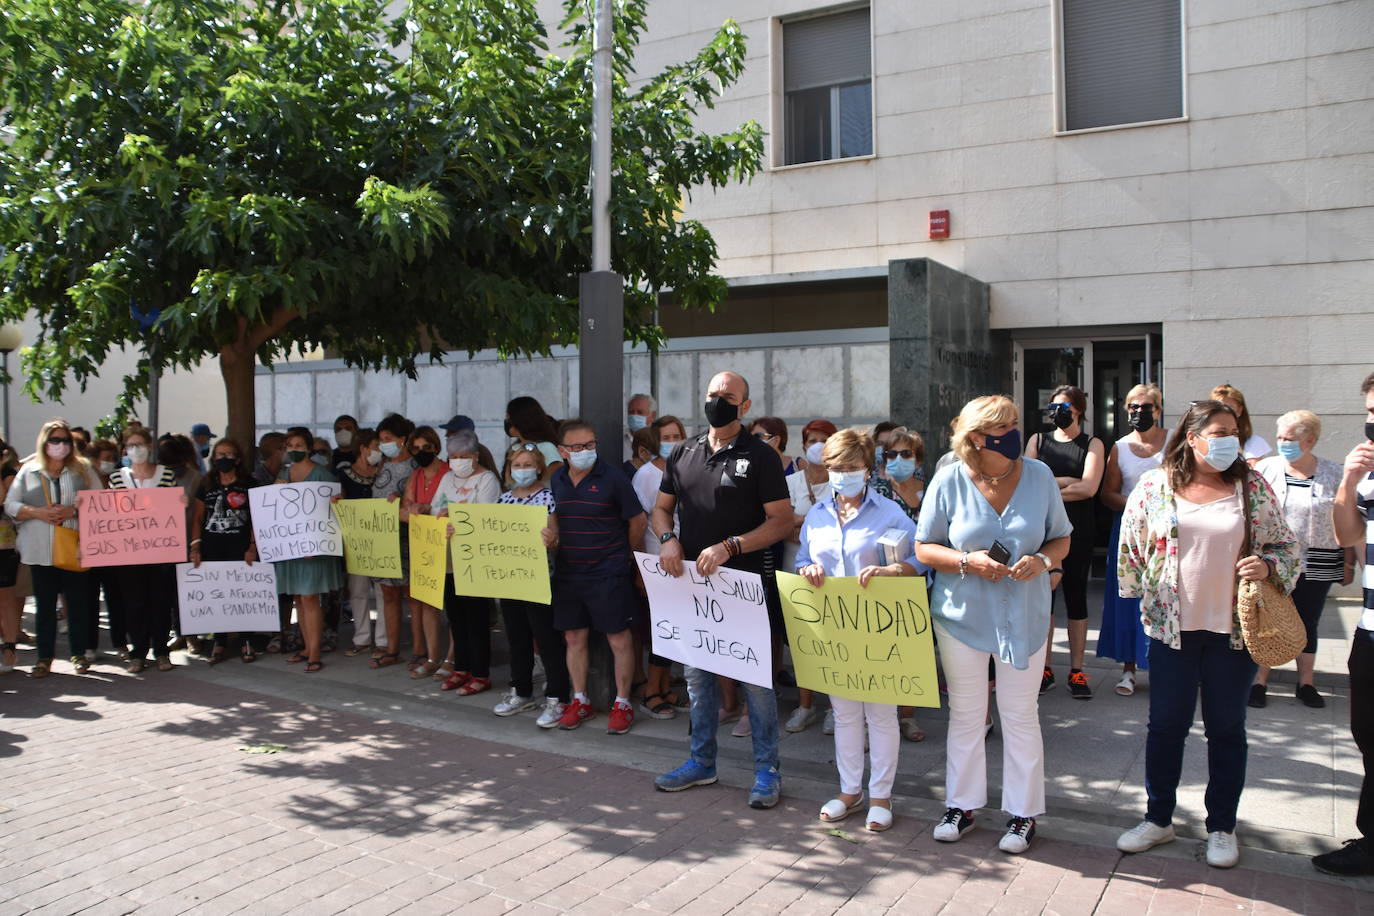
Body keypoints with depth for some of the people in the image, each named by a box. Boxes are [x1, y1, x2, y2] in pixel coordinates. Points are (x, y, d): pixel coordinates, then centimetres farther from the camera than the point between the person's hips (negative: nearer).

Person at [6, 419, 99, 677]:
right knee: (44, 604, 4)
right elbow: (10, 505, 4)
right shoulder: (28, 471, 7)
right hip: (40, 549, 0)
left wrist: (74, 511, -13)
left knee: (77, 601, 4)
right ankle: (45, 657, 12)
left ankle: (79, 653, 15)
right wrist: (38, 513, -12)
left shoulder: (83, 470, 7)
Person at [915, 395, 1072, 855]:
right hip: (961, 614, 0)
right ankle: (961, 804, 28)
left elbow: (1061, 539, 6)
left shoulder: (1039, 476, -3)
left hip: (1024, 615, 1)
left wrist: (1042, 560, -16)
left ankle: (1024, 812, 24)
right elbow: (924, 548, -3)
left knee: (1020, 716, 8)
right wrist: (967, 562, -20)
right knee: (965, 714, 12)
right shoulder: (949, 481, -8)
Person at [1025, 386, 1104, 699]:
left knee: (1076, 597, 6)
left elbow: (1089, 488, -11)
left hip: (1078, 533, -1)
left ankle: (1077, 671, 13)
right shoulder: (1037, 441, 10)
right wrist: (1068, 480, -8)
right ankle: (1045, 669, 13)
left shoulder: (1092, 445, 5)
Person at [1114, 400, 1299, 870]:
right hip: (1171, 626, 0)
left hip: (1233, 628, 0)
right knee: (1166, 725, 9)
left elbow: (1287, 548, 5)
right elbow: (1130, 549, 6)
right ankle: (1158, 819, 25)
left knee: (1226, 729, 11)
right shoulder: (1154, 486, -2)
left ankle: (1222, 827, 26)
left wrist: (1266, 566, -15)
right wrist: (1144, 598, 8)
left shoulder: (1252, 487, 0)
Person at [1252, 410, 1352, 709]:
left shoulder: (1333, 474, 1)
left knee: (1307, 624, 10)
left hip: (1316, 568, 1)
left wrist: (1349, 563, 3)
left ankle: (1306, 684, 24)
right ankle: (1260, 682, 13)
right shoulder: (1265, 469, 0)